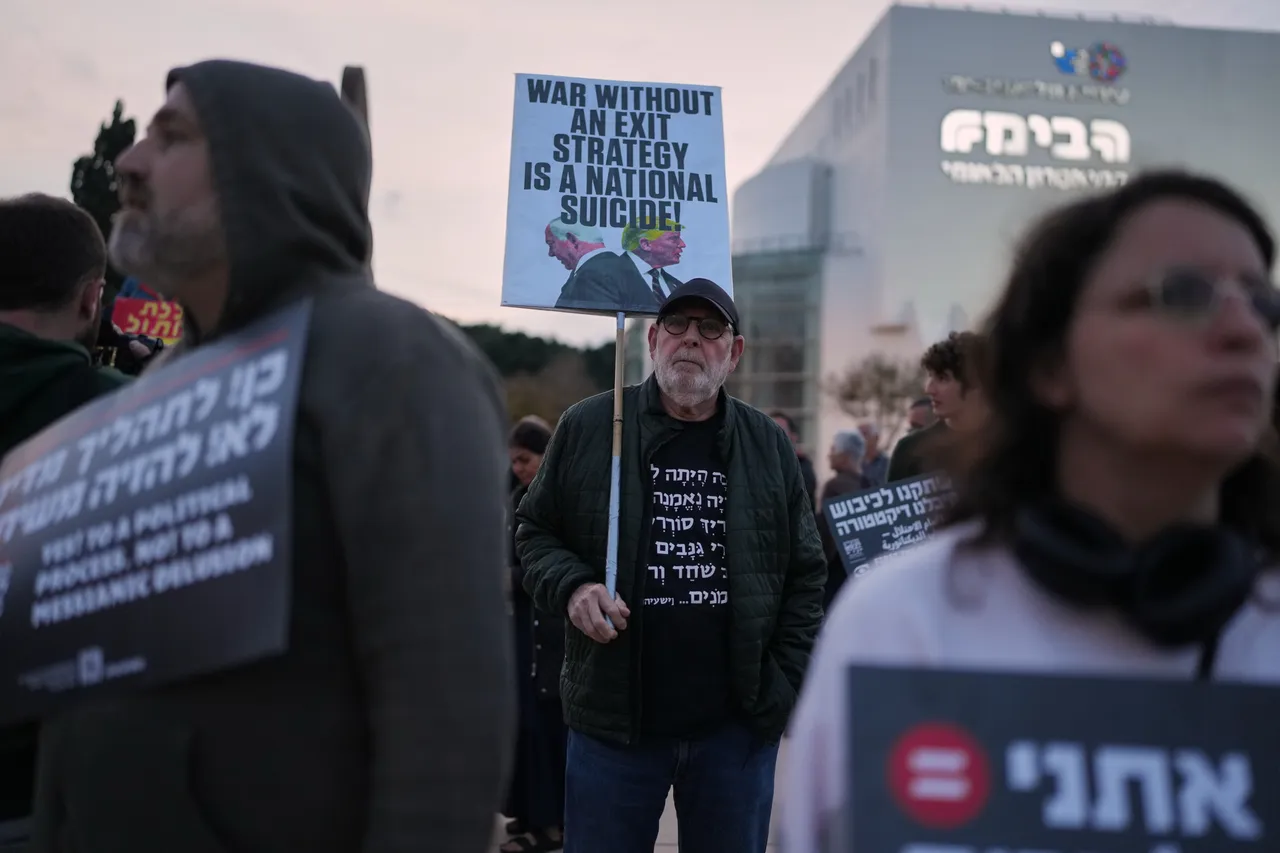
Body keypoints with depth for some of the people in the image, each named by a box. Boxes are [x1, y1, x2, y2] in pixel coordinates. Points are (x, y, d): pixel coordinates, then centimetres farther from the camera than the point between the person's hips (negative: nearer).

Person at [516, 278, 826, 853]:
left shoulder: (768, 444, 5)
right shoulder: (588, 427, 0)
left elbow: (806, 574, 9)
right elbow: (534, 531, 8)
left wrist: (784, 684, 2)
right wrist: (571, 586, -12)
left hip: (738, 725, 2)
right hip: (613, 717, -1)